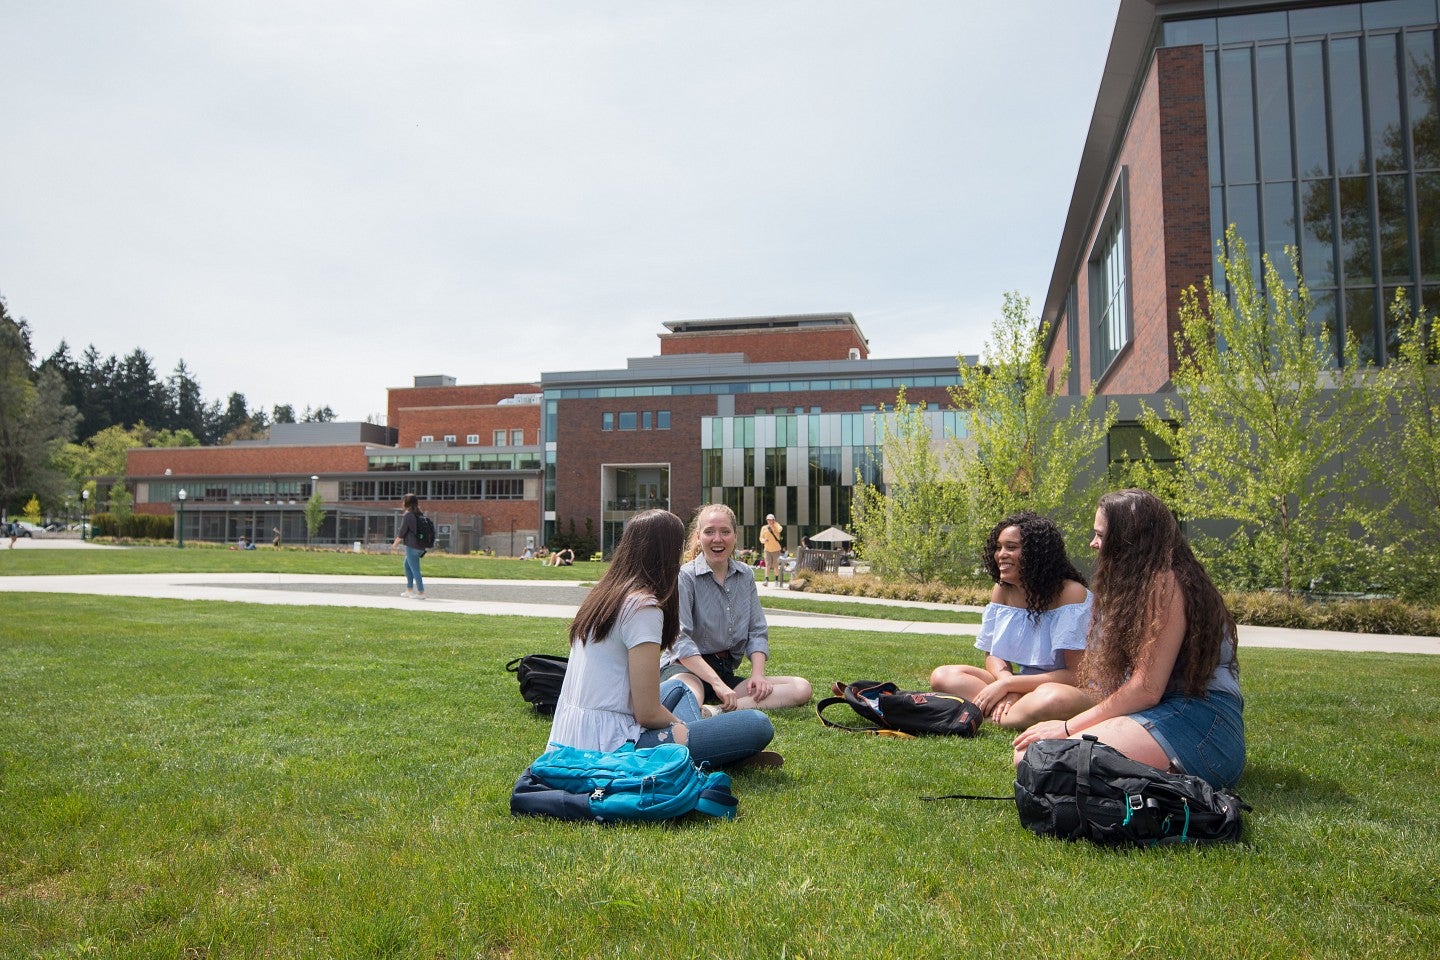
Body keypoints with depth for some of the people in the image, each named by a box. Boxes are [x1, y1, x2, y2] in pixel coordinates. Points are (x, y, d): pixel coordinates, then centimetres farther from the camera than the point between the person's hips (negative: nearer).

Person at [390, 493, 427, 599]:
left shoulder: (407, 515, -13)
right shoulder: (418, 515, 10)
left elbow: (401, 533, -10)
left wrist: (394, 545, 4)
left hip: (412, 546, -8)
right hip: (420, 546, 8)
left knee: (415, 570, -2)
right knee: (407, 565, 22)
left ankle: (421, 593, 1)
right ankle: (409, 590, 25)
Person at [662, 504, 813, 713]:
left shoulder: (745, 575, 12)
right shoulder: (685, 577, -7)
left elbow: (758, 632, 10)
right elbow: (680, 640, -17)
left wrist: (758, 674, -8)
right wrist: (717, 683, -24)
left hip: (727, 671, 8)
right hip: (688, 667, -8)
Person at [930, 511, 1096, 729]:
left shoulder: (1071, 593, -15)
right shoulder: (1002, 590, 4)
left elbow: (1077, 674, -17)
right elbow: (993, 655, 7)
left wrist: (1007, 684, -20)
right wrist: (1006, 681, -18)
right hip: (1025, 685, 6)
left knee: (1051, 699, -41)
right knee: (943, 676, -10)